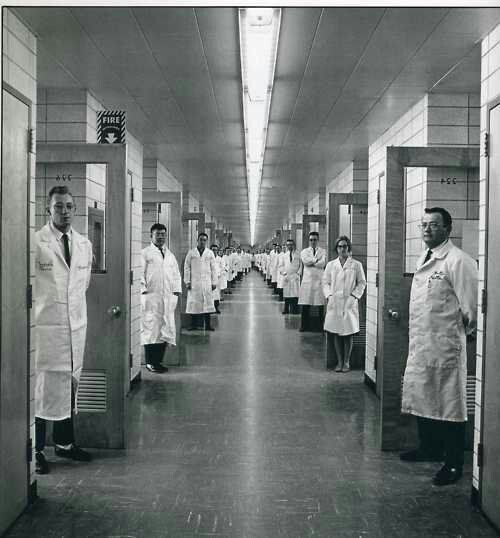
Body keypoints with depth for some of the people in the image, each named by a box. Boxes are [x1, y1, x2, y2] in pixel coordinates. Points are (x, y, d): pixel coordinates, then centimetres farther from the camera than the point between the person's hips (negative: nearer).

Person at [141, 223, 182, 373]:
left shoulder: (170, 255, 21)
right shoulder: (145, 253, 5)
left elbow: (176, 274, 21)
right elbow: (140, 273, -1)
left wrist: (176, 290, 9)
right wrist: (144, 289, -11)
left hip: (168, 297, 5)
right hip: (151, 295, -5)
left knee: (166, 329, 2)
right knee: (151, 328, -7)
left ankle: (158, 361, 10)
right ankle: (150, 362, 0)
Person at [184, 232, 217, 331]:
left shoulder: (210, 253, 9)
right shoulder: (191, 253, 6)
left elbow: (213, 268, 9)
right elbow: (187, 267, 5)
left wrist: (214, 282, 3)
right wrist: (187, 281, -2)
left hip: (207, 282, 1)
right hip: (194, 282, -1)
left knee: (207, 303, 0)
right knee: (194, 304, -1)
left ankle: (207, 324, 5)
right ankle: (193, 325, 5)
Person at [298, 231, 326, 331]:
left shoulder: (323, 251, 9)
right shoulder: (304, 251, 12)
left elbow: (322, 263, -8)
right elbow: (305, 261, -8)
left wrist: (310, 262, -7)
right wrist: (316, 260, -8)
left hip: (319, 280, 0)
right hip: (307, 280, 1)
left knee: (321, 305, -1)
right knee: (305, 305, 0)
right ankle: (304, 326, 7)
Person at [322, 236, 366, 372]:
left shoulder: (356, 265, 4)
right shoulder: (331, 265, 10)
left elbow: (362, 283, 6)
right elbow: (325, 282, 11)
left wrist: (354, 295, -5)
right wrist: (329, 295, -3)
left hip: (349, 303, -2)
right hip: (334, 303, 2)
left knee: (348, 333, 2)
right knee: (336, 333, 4)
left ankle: (346, 362, 13)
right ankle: (339, 361, 14)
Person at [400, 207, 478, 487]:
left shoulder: (458, 261, -14)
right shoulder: (424, 259, 14)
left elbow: (470, 307, -15)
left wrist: (459, 330, -2)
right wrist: (417, 335, 15)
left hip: (445, 346, -9)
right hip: (420, 343, 9)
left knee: (450, 404, 2)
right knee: (422, 399, 19)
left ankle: (453, 464, 14)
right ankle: (430, 448, 37)